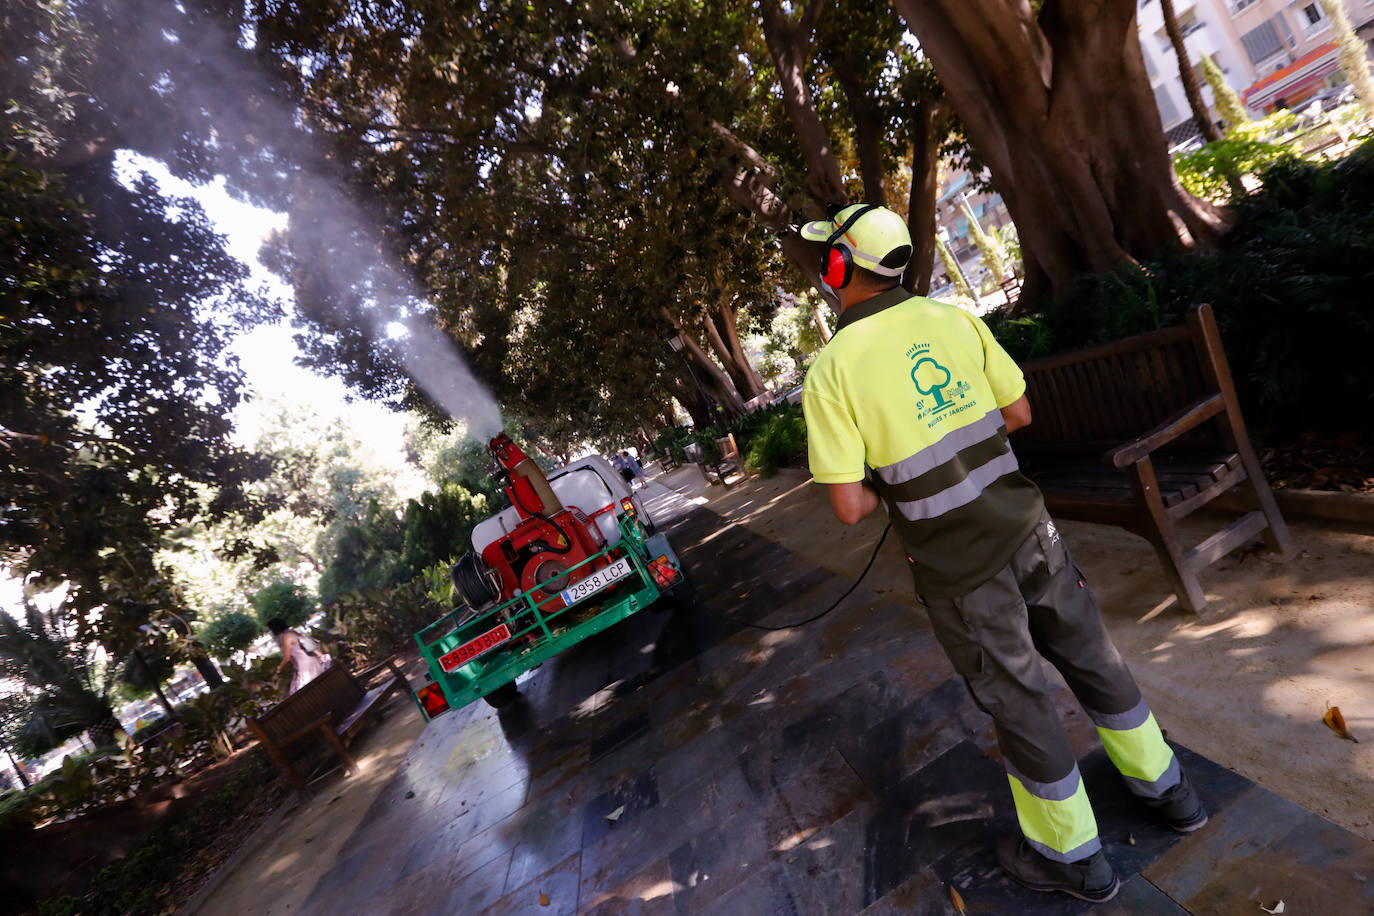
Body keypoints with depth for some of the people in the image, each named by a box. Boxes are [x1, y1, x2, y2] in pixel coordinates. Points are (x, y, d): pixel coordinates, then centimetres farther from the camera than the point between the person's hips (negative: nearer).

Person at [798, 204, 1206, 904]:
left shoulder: (832, 369, -16)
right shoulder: (952, 318, -2)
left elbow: (849, 508, -18)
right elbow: (1019, 412, 7)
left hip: (956, 568, -5)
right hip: (1025, 528, 5)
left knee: (1016, 699, 13)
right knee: (1089, 655, 24)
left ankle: (1071, 854, 36)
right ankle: (1164, 787, 47)